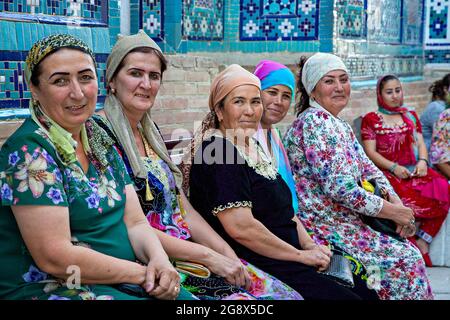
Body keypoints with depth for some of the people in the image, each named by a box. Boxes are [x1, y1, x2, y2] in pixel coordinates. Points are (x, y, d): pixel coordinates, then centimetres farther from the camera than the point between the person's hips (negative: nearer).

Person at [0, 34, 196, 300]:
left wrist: (159, 258, -14)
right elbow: (54, 258, -21)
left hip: (118, 282, 7)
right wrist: (144, 273, -15)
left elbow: (135, 222, 7)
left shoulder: (99, 140, 8)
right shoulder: (29, 150, -15)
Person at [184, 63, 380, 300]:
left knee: (367, 291, 4)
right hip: (257, 269, -9)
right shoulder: (217, 151, -15)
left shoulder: (252, 148, 14)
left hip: (285, 260, 9)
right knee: (346, 296, -15)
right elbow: (241, 228, -24)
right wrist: (300, 255, -14)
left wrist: (310, 245, 3)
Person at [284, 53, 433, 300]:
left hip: (345, 221, 9)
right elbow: (339, 187, -24)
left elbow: (368, 170, 13)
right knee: (406, 259, -9)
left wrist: (397, 203, -5)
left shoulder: (339, 124, 15)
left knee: (410, 253, 6)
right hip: (326, 227, -9)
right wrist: (392, 212, -16)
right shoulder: (316, 121, -17)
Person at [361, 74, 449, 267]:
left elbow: (420, 143, 15)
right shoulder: (370, 119, 9)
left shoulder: (411, 116, 23)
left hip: (413, 170, 4)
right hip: (386, 172, -4)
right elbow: (370, 152, 0)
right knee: (405, 197, -35)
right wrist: (393, 167, -14)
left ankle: (422, 242, -19)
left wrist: (422, 161, -7)